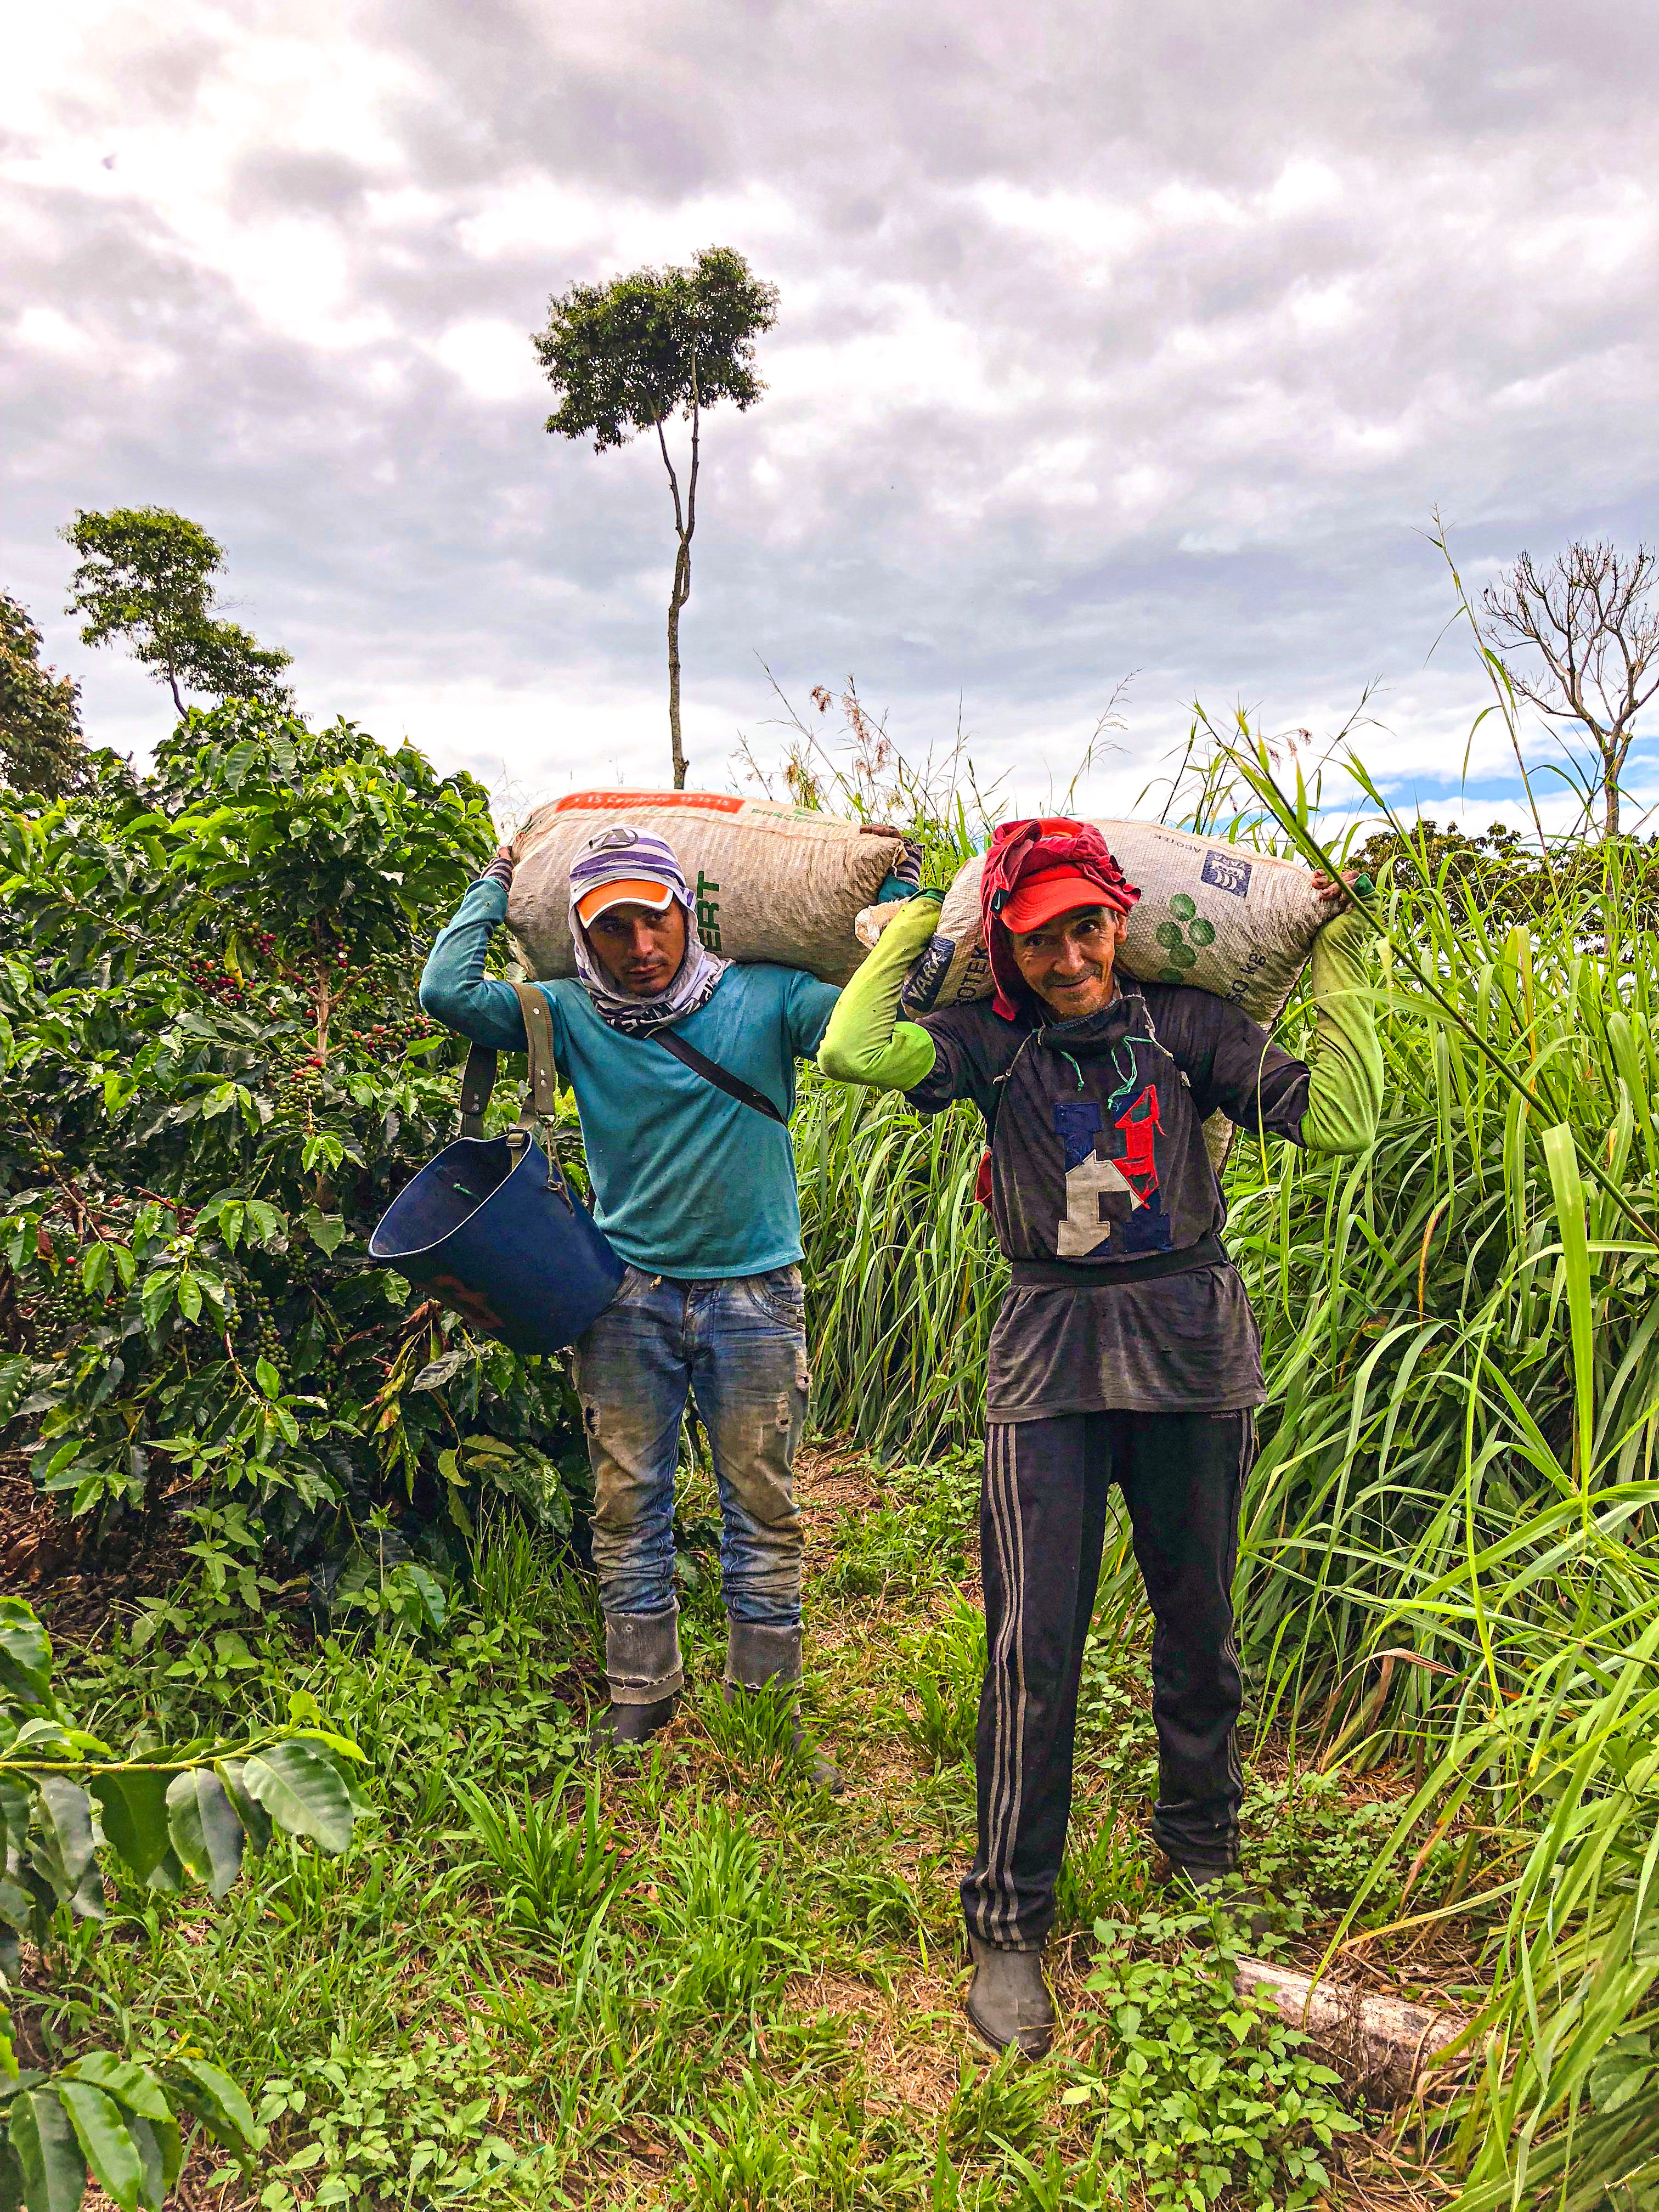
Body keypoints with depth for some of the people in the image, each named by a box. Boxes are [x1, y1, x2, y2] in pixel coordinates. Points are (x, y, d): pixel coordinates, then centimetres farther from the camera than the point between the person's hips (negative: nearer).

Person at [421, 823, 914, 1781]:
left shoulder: (764, 998, -2)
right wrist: (495, 888, 7)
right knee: (628, 1506, 11)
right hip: (627, 1296, 1)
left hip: (753, 1293, -1)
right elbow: (446, 991, -4)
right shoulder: (570, 1016, 1)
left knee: (763, 1509, 8)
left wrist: (896, 890, -3)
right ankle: (641, 1696, 29)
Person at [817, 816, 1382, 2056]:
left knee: (1199, 1620, 15)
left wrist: (1341, 966, 0)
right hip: (1052, 1358, -1)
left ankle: (1204, 1858, 40)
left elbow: (1342, 1125, -3)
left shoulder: (1186, 1026, 1)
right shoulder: (992, 1044, -1)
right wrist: (913, 922, -4)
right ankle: (1010, 1926, 13)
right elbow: (852, 1052, -19)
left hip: (1193, 1347, 2)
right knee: (1035, 1642, -4)